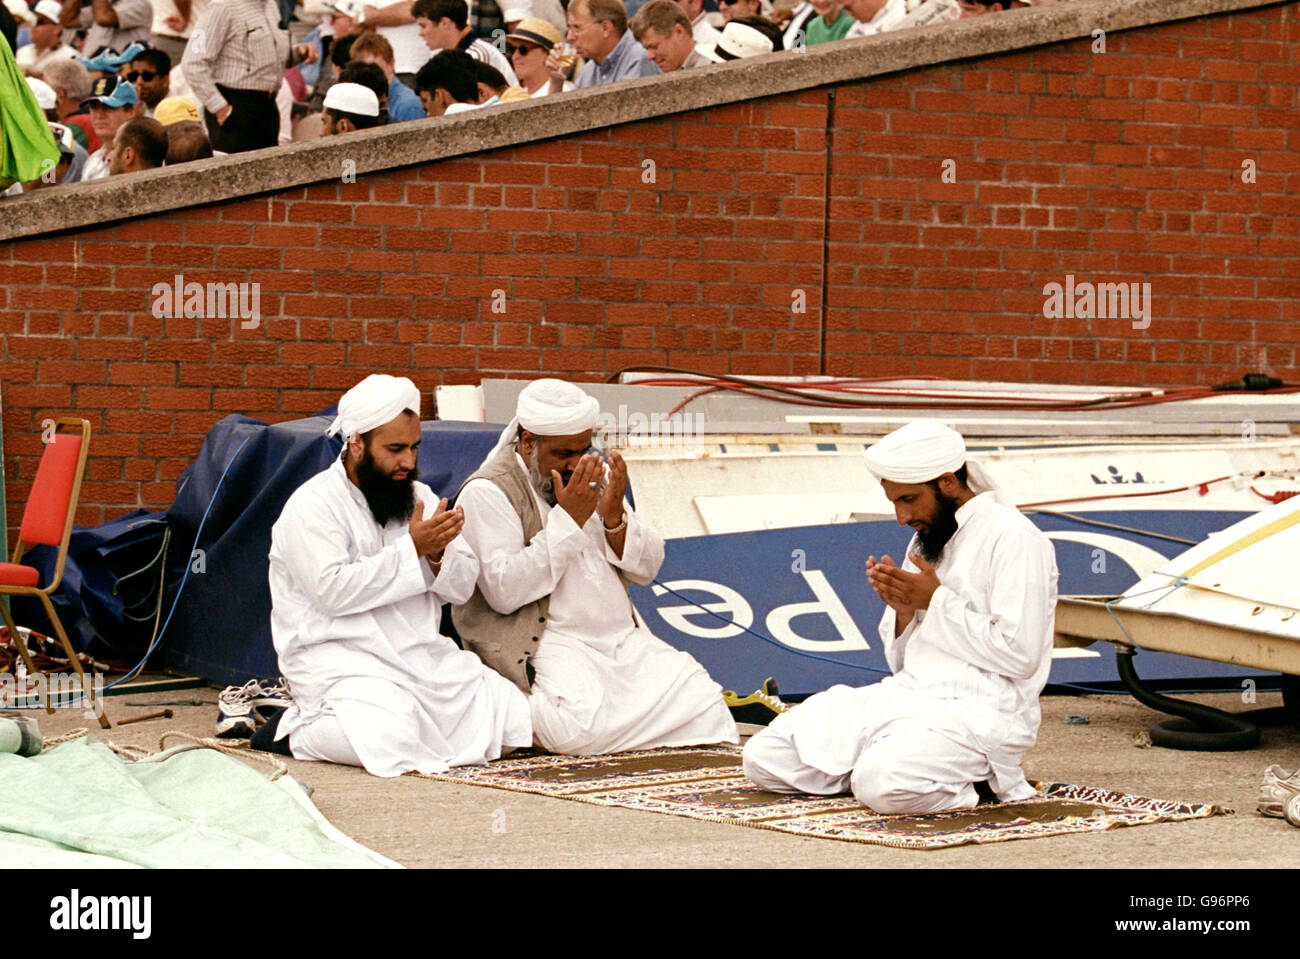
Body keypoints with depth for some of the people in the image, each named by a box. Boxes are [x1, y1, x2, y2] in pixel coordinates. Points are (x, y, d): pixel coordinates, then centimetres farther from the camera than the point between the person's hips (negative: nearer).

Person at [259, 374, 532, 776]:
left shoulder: (419, 497, 15)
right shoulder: (312, 505, -6)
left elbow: (463, 588, 11)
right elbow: (333, 591, -20)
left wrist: (438, 554, -12)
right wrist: (413, 548, -17)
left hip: (423, 658, 7)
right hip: (341, 662, -7)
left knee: (519, 722, -8)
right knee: (390, 742, -35)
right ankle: (291, 728, -5)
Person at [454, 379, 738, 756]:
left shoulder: (593, 477, 17)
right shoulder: (487, 494, -5)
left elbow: (647, 568, 16)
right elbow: (504, 592, -19)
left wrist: (614, 517, -5)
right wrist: (568, 519, -17)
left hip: (623, 640, 6)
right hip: (547, 648, -6)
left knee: (702, 702, -17)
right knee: (582, 728, -33)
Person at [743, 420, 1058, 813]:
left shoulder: (1012, 537, -7)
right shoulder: (926, 541, 19)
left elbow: (1020, 655, -17)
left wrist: (937, 601, -10)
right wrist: (903, 612, 0)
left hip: (977, 709, -8)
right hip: (906, 694, 8)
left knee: (880, 783, -36)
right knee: (763, 757, -5)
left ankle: (975, 781, -6)